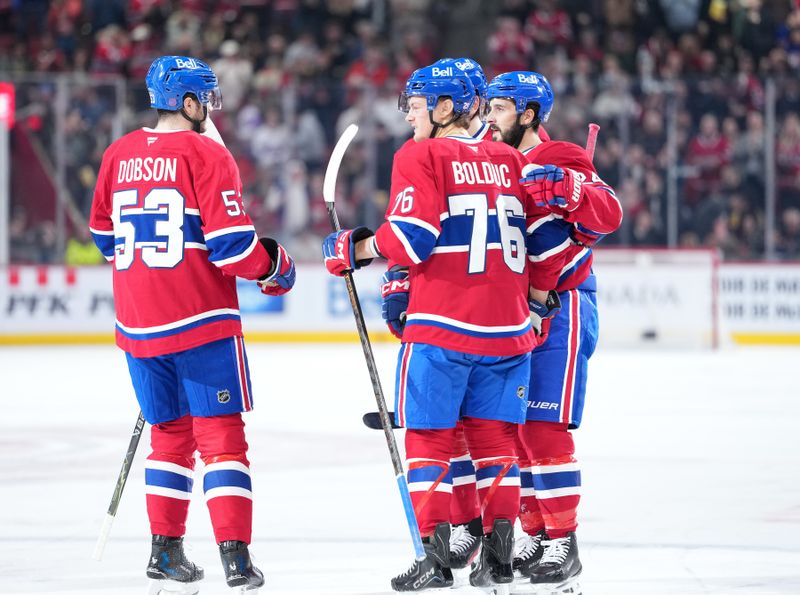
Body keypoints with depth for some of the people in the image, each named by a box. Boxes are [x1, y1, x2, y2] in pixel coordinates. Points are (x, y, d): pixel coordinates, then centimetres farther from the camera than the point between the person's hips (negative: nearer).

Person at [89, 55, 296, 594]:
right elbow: (231, 241, -15)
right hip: (201, 320, -6)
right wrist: (276, 269, 2)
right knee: (221, 436, -3)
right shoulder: (205, 155, -10)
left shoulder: (119, 156, 9)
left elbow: (105, 235, 20)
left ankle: (165, 549, 20)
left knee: (170, 433, 19)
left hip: (138, 325, 6)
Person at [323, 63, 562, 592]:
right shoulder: (511, 161, 12)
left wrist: (355, 249, 1)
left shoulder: (421, 157, -5)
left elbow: (411, 236, -13)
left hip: (441, 325, -5)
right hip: (507, 327, 5)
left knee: (429, 437, 3)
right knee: (496, 438, 11)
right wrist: (535, 295, 24)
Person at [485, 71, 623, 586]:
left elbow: (609, 215, -23)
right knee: (512, 430, 8)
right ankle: (536, 538, 16)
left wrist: (567, 189, -38)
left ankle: (563, 543, -6)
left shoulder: (560, 162, -10)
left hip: (562, 311, -8)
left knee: (545, 429, -11)